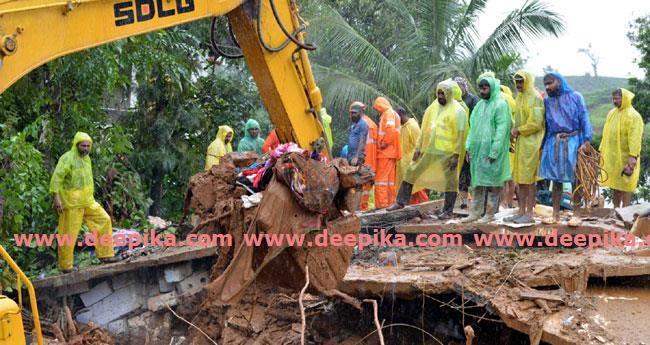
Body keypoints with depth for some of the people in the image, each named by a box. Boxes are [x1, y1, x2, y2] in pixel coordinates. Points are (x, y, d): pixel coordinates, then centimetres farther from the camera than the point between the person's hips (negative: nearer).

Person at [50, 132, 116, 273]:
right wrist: (56, 198, -29)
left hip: (88, 201, 8)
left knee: (104, 220, 2)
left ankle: (105, 255, 7)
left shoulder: (86, 158, 11)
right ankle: (66, 266, 11)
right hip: (72, 203, -8)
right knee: (69, 234, -1)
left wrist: (90, 197, 25)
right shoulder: (67, 158, -14)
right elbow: (56, 178, -22)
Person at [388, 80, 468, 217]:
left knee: (450, 181, 2)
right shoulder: (433, 107, 11)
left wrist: (456, 155, -15)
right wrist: (418, 147, 8)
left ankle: (448, 211, 13)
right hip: (428, 150, 6)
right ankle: (400, 202, 16)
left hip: (447, 153, -6)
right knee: (411, 172, 7)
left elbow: (460, 134, -10)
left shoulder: (458, 111, -7)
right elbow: (424, 128, 14)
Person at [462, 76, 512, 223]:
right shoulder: (480, 105, 15)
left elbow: (501, 130, -14)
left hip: (491, 151, -7)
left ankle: (490, 214, 6)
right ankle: (475, 212, 15)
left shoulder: (500, 105, -8)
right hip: (478, 150, 7)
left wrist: (493, 153, -19)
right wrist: (469, 147, 10)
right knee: (477, 182, 9)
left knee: (492, 183, -1)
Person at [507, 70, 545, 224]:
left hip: (531, 143, -8)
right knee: (520, 179, 9)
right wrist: (515, 130, 6)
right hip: (520, 142, 8)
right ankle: (521, 211, 15)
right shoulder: (520, 97, 17)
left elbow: (536, 123, -16)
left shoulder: (535, 98, -10)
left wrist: (518, 130, -9)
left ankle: (529, 213, 1)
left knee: (529, 179, -4)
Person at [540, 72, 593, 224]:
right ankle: (555, 215, 10)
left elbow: (584, 119, -3)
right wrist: (543, 146, 10)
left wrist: (587, 139, -13)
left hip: (573, 142, -3)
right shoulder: (547, 101, 11)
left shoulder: (575, 97, 2)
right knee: (556, 180, 5)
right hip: (554, 143, 3)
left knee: (575, 180, 1)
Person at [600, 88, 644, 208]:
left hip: (625, 157, -7)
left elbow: (635, 138, -19)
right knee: (614, 184, 12)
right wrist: (602, 150, 15)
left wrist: (633, 156, -26)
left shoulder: (633, 116, -12)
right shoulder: (612, 113, 12)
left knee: (625, 184, -2)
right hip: (612, 156, 7)